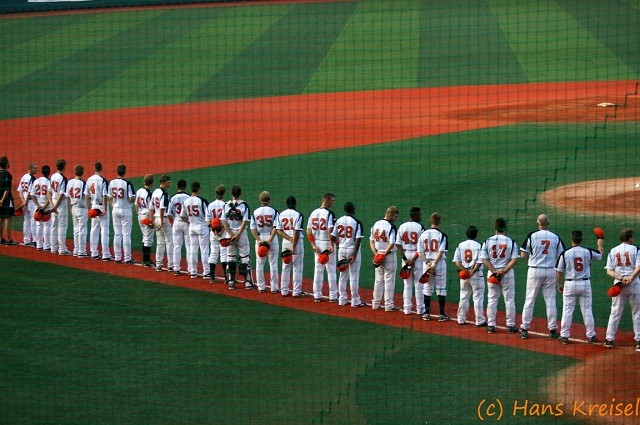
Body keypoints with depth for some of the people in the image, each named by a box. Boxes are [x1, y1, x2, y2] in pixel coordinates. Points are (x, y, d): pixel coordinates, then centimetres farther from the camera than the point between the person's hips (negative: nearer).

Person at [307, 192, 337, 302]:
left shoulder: (313, 213, 7)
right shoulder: (329, 213, -13)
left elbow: (308, 231, 4)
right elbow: (330, 231, -23)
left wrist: (313, 245, 2)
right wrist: (331, 245, -22)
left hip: (316, 244, 6)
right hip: (327, 244, -6)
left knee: (318, 270, 13)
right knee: (331, 270, 2)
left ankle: (317, 295, 14)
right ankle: (333, 296, 4)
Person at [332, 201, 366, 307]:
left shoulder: (339, 221, 4)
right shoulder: (356, 222, -12)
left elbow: (333, 236, 5)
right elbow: (358, 239, -17)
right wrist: (354, 254, -15)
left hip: (342, 250, 5)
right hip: (353, 250, -5)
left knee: (342, 275, 14)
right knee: (354, 276, 0)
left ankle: (342, 299, 17)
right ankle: (355, 301, 2)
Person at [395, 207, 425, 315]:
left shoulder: (402, 227, 4)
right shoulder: (420, 227, -9)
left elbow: (398, 244, 0)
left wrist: (405, 259, -3)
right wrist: (413, 260, -10)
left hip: (405, 255, 4)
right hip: (417, 256, -4)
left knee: (407, 283, 11)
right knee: (419, 283, 5)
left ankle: (407, 308, 12)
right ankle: (420, 309, 7)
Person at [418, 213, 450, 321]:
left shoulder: (423, 234, 2)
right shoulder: (442, 235, -9)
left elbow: (420, 251, 0)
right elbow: (441, 251, -15)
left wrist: (427, 263, -5)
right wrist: (434, 265, -14)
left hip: (427, 263, 3)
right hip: (440, 263, -3)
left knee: (427, 288, 12)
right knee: (441, 289, 3)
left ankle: (427, 313, 12)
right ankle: (442, 314, 4)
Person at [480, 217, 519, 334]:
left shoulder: (487, 242, -2)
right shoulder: (511, 242, -5)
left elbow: (484, 259, -6)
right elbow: (514, 260, -12)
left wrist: (494, 271, -9)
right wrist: (503, 271, -13)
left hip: (492, 273, 1)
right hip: (508, 275, -1)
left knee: (492, 299, 9)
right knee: (509, 299, 6)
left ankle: (491, 325, 8)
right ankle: (510, 325, 5)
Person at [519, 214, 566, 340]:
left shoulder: (532, 236, -7)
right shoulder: (556, 237, 0)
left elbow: (523, 256, -6)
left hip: (535, 271, -1)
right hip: (551, 271, 1)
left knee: (529, 299, 5)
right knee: (550, 300, 7)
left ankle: (524, 329, 7)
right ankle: (552, 330, 7)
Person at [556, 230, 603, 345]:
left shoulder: (565, 253, -9)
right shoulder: (588, 252, -6)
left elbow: (559, 271, -2)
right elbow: (600, 254, 17)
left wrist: (559, 285, 13)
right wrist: (600, 244, 38)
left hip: (570, 284, -1)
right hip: (585, 284, 1)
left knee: (567, 310, 5)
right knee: (587, 310, 8)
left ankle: (564, 336, 6)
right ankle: (591, 336, 12)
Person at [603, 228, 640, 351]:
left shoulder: (613, 251, 9)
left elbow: (609, 271, -1)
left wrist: (621, 278, -11)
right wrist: (630, 279, -21)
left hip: (618, 284, 2)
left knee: (615, 312, 9)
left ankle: (610, 339, 7)